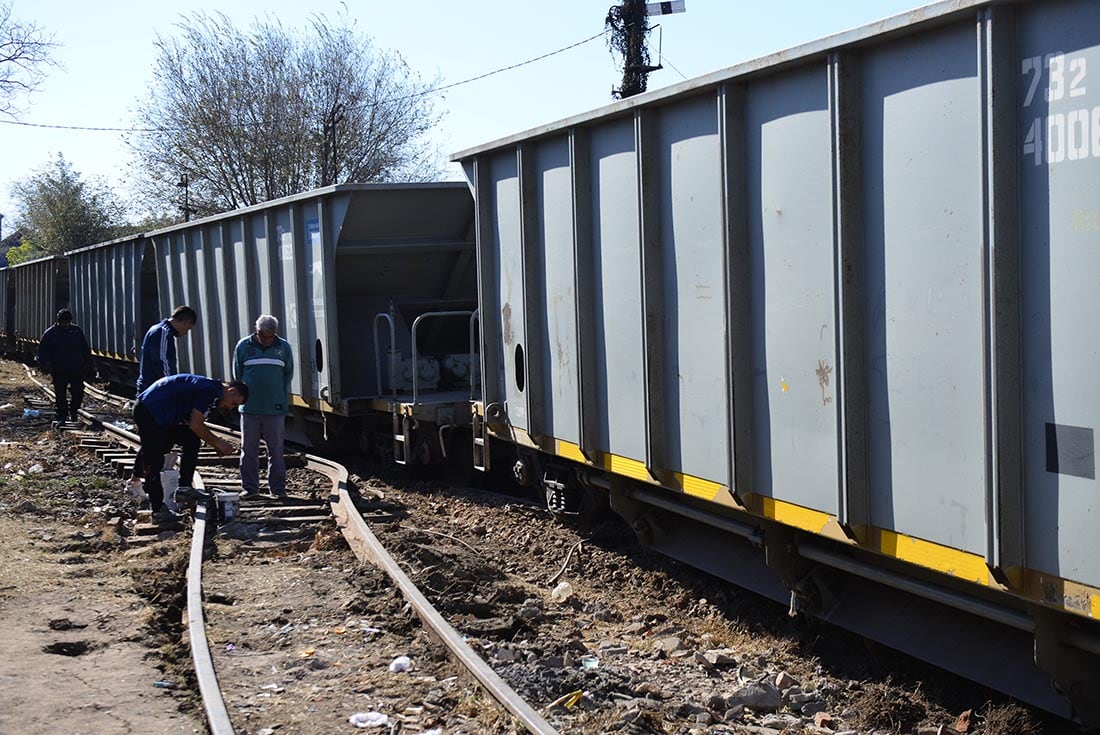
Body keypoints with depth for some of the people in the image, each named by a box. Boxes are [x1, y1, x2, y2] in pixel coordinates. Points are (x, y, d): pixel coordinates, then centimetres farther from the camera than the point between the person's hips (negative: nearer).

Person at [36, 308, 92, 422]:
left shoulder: (77, 331, 7)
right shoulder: (50, 334, 0)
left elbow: (85, 348, 16)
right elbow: (42, 351, 4)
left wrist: (87, 362, 10)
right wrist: (45, 363, -10)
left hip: (76, 369, 1)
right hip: (58, 371, -1)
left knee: (78, 392, -2)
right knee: (60, 394, 2)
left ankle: (73, 410, 22)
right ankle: (62, 415, 15)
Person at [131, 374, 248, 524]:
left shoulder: (209, 387, 15)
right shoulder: (209, 390, -17)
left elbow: (197, 424, 22)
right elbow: (195, 425, -19)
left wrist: (215, 443, 11)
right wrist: (217, 442, -8)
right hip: (148, 412, -11)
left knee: (192, 441, 11)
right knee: (153, 462, -7)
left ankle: (184, 488, 12)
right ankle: (158, 510, -4)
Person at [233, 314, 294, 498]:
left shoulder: (283, 347, 3)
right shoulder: (243, 346, 2)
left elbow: (288, 374, 11)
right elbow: (237, 374, 11)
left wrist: (280, 398, 7)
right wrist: (244, 396, 9)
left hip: (275, 408, 0)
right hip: (249, 407, 0)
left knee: (276, 449, 3)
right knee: (248, 449, 5)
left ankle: (278, 487, 8)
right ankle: (249, 486, 13)